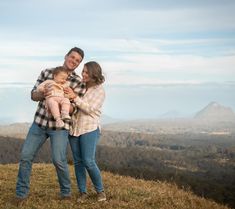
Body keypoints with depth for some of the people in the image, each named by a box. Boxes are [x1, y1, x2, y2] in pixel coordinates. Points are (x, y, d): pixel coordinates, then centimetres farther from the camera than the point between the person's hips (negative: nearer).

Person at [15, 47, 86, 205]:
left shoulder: (79, 82, -2)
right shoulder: (47, 73, 4)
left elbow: (74, 109, -2)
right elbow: (33, 95, 5)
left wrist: (71, 98, -23)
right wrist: (43, 94, -16)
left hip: (60, 126, -3)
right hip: (40, 122, 3)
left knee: (59, 160, -11)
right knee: (26, 155, 0)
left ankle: (66, 192, 14)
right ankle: (21, 193, 14)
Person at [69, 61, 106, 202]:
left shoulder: (99, 90, -3)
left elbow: (89, 109, -13)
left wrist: (75, 97, -19)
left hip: (89, 129, -5)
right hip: (74, 127, 5)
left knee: (88, 162, -10)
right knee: (78, 162, 5)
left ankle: (100, 191, 8)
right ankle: (83, 192, 15)